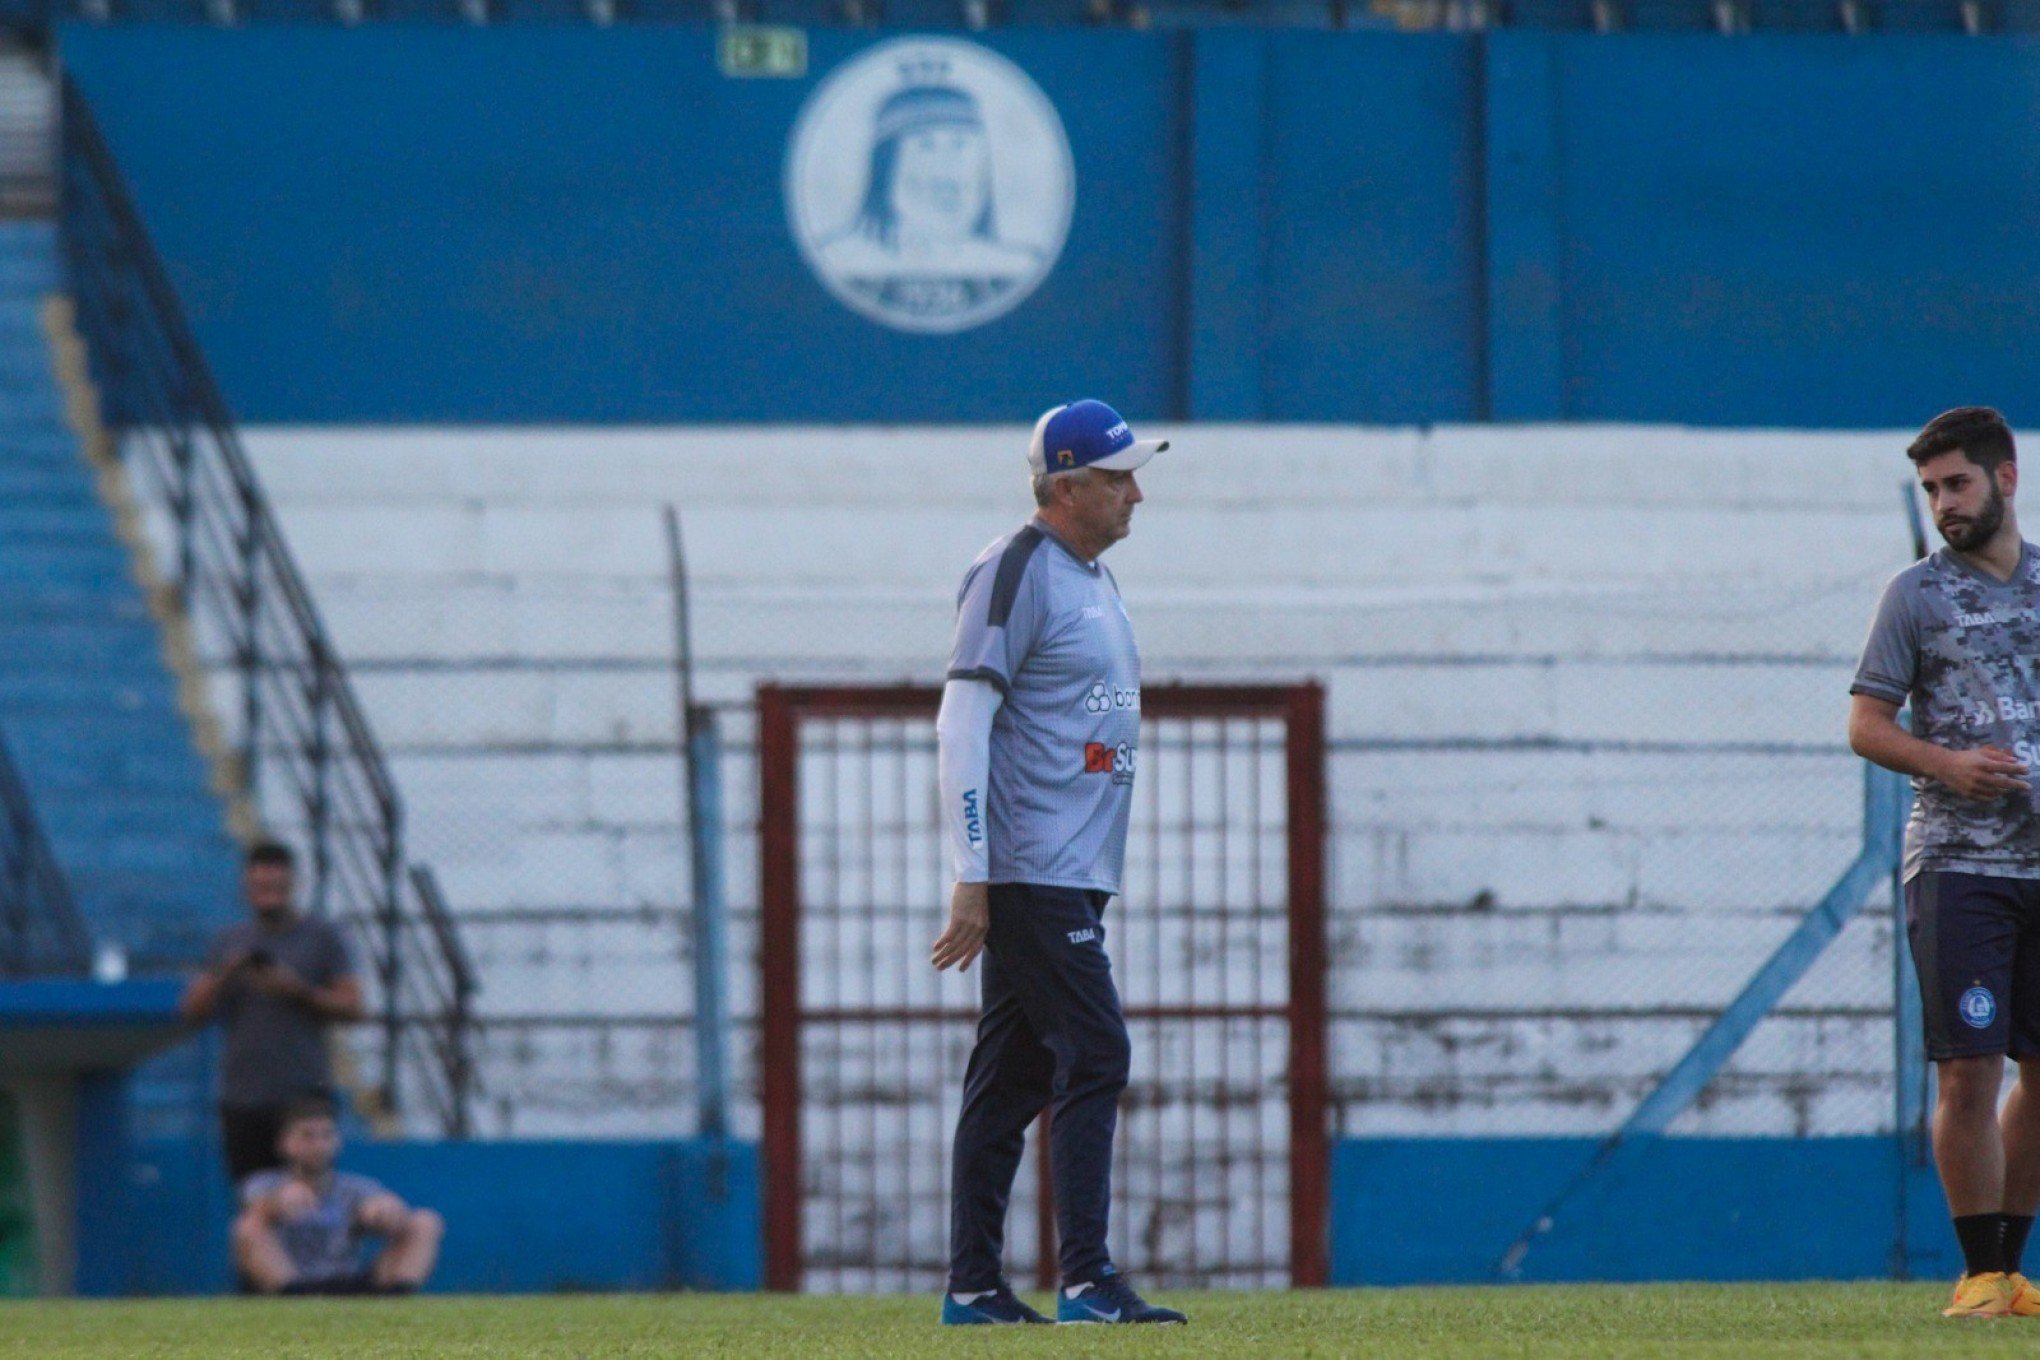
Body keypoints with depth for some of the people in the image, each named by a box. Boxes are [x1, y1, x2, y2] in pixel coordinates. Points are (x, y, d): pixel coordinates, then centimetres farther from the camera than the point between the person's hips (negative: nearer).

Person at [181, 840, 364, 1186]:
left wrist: (298, 991, -12)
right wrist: (225, 976, -7)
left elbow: (351, 1007, 0)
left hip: (304, 1092, -3)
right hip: (242, 1097, 3)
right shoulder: (229, 942, 15)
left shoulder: (322, 938, 6)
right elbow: (193, 1010, 11)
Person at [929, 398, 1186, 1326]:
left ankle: (974, 1288, 12)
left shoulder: (1093, 582, 19)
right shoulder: (1015, 574, -11)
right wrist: (970, 881, -20)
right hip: (1030, 873, -9)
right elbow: (962, 723, -16)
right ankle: (1086, 1283, -15)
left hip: (1070, 878, 9)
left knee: (1015, 1073, 10)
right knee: (1094, 1054, -14)